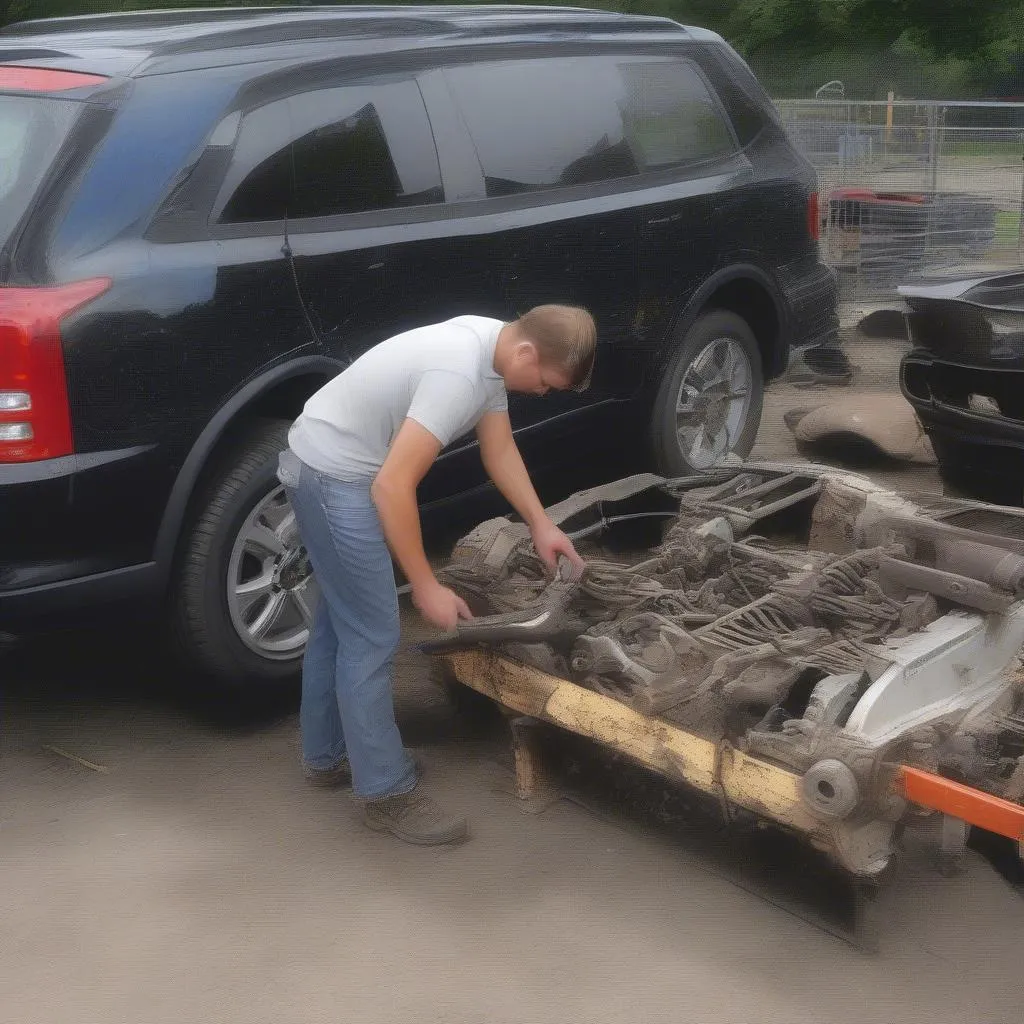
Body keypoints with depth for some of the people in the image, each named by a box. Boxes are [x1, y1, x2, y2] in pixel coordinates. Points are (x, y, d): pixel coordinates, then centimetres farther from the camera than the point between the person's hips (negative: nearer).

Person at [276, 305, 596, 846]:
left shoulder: (492, 348, 1)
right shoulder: (458, 375, -29)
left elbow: (500, 450, 14)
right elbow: (392, 487, -30)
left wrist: (541, 525, 9)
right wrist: (426, 588, -23)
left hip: (327, 468, 11)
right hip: (334, 476, -11)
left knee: (340, 620, 21)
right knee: (371, 636, -4)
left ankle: (327, 755, 37)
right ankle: (387, 792, 7)